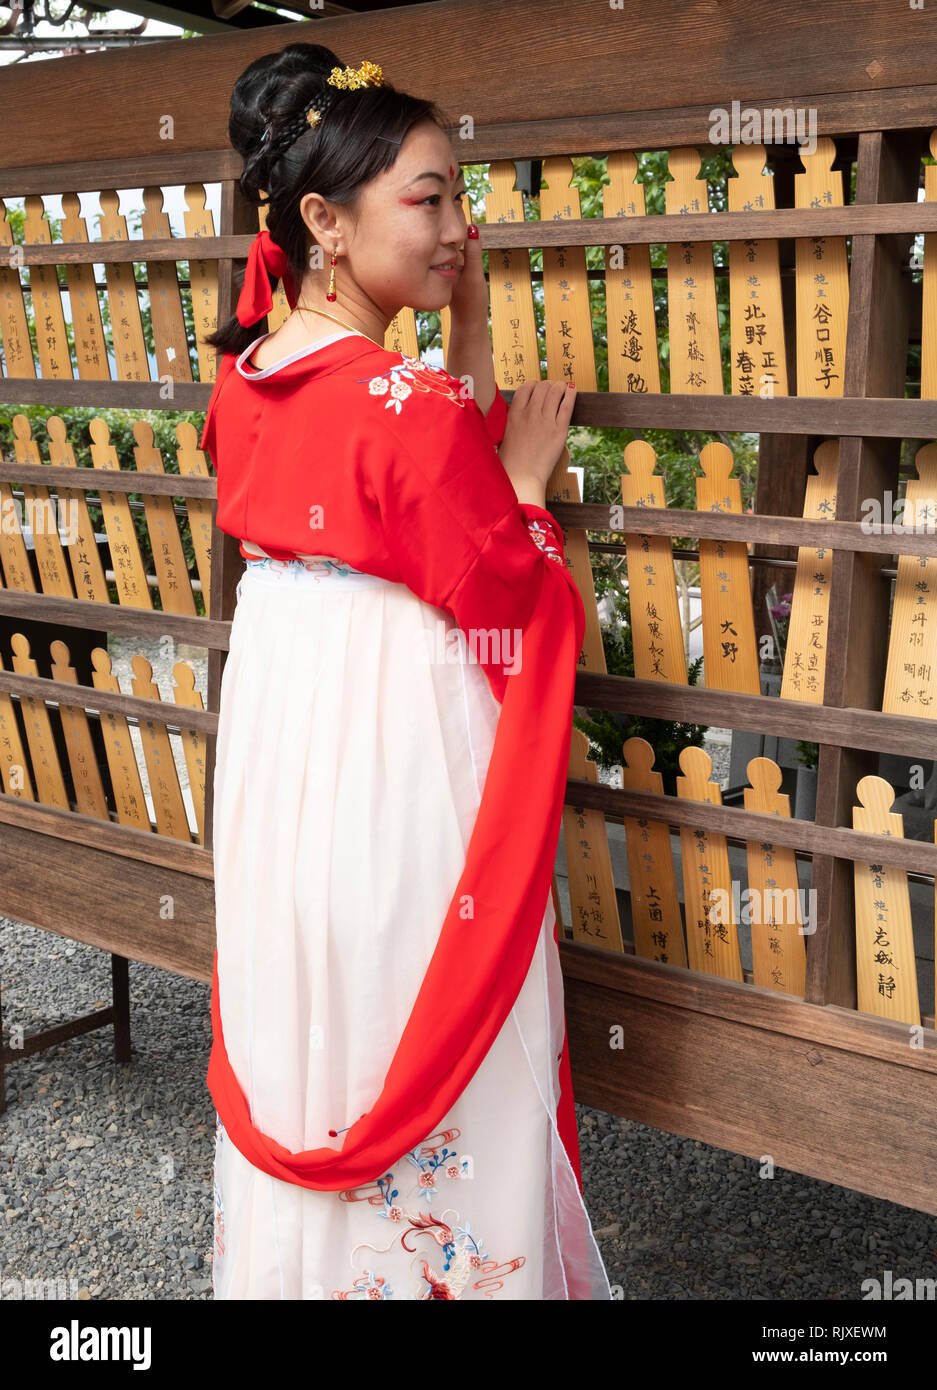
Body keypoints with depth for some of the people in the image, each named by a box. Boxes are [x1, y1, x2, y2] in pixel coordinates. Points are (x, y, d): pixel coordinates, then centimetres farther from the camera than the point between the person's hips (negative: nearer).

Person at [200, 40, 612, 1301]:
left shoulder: (245, 381, 3)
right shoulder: (411, 405, -21)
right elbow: (506, 601, -15)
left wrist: (468, 330, 7)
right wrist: (526, 479, 0)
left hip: (278, 733, 8)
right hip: (399, 756, -8)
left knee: (299, 1028, 21)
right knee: (424, 1034, 9)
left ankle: (296, 1265, 39)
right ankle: (448, 1266, 27)